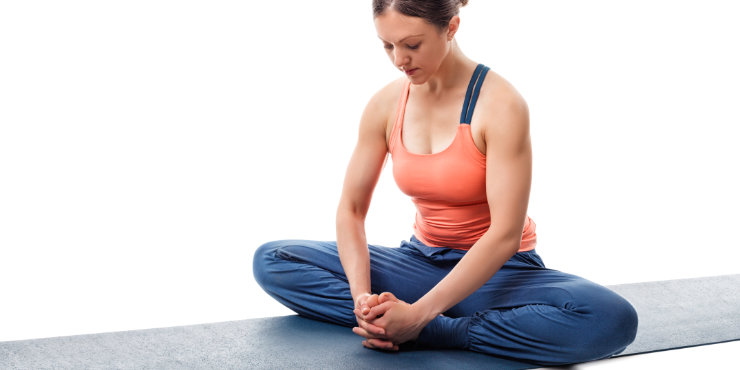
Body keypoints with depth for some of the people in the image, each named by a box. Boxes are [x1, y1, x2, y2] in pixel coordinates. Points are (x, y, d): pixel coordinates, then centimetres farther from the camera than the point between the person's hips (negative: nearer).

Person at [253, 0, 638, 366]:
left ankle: (430, 333, -25)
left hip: (494, 269, -3)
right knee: (271, 261, -10)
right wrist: (362, 295, -21)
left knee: (612, 319, -34)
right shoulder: (385, 105, -3)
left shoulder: (500, 105, -19)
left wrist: (418, 315, -29)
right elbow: (351, 208, -2)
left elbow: (505, 234, -23)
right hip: (422, 261, 4)